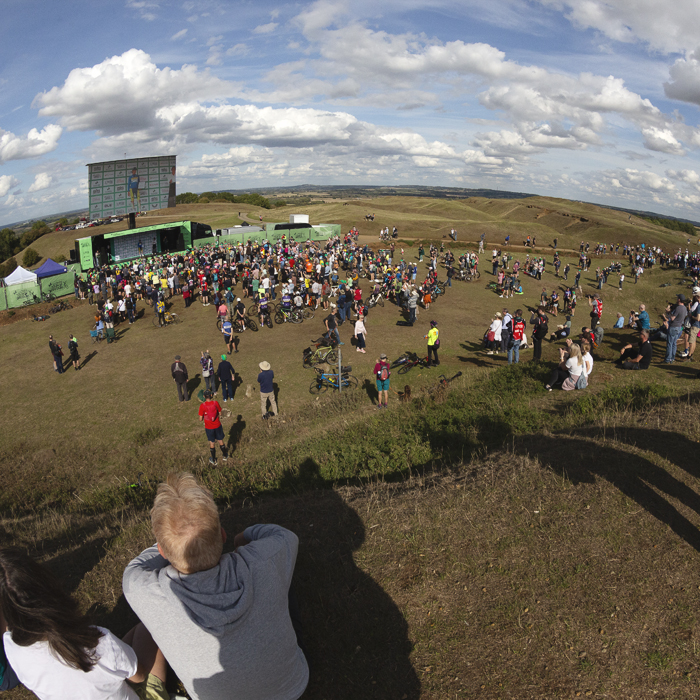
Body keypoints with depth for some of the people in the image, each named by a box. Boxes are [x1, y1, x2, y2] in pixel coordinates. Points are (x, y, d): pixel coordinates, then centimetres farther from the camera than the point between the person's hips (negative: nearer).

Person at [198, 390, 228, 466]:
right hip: (217, 426, 1)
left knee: (212, 443, 16)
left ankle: (213, 461, 30)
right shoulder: (215, 403, -16)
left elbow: (200, 419, -14)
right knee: (220, 441, 20)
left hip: (209, 427, -1)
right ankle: (225, 456, 39)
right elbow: (220, 413, -1)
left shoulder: (202, 406, -20)